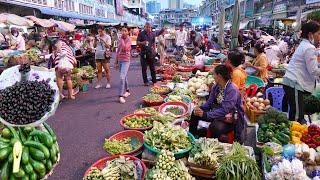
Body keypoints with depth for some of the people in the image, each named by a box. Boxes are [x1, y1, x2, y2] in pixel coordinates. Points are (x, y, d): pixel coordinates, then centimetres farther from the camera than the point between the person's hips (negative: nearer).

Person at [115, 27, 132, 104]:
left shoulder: (129, 40, -7)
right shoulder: (119, 40, 10)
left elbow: (124, 48, -24)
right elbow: (118, 51, 16)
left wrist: (122, 39, -14)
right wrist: (116, 61, 17)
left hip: (126, 60, -6)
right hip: (120, 60, 6)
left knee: (122, 77, -16)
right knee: (124, 76, 16)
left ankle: (121, 95, -15)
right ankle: (127, 91, 31)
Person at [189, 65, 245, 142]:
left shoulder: (232, 90, -25)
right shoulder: (216, 87, -1)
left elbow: (224, 111, -30)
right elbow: (209, 102, 3)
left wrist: (205, 114, -31)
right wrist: (200, 109, -18)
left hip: (233, 118, -7)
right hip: (218, 112, 8)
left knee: (215, 126, -36)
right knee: (195, 113, -3)